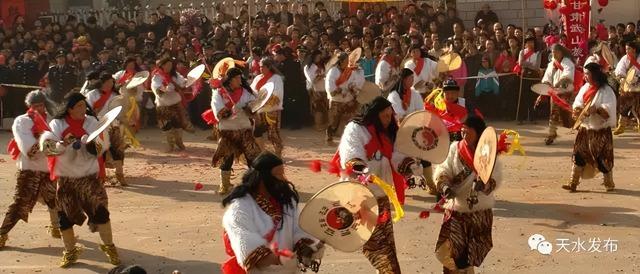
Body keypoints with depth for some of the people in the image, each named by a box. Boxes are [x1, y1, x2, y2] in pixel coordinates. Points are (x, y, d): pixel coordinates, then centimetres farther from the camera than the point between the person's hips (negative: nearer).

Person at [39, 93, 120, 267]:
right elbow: (46, 144, -14)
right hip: (66, 177, 1)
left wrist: (95, 144, -28)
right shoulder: (58, 124, -4)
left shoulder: (92, 122, 0)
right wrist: (63, 144, -32)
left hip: (89, 175, 0)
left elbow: (104, 144, -6)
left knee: (100, 210, -11)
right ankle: (70, 251, 25)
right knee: (65, 216, 7)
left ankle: (109, 247, 6)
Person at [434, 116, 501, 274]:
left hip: (480, 213, -1)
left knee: (465, 258, 9)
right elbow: (442, 170, -6)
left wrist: (483, 184, -36)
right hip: (456, 210, 1)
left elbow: (494, 181, -15)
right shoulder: (455, 148, -2)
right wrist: (444, 185, -26)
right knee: (446, 253, -4)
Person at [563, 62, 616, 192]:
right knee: (579, 154, 1)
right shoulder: (585, 88, 8)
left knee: (602, 157, 1)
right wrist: (577, 110, -13)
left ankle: (609, 183, 19)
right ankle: (573, 183, 3)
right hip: (585, 128, 6)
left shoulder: (606, 91, -11)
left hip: (601, 130, -6)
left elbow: (608, 112, -17)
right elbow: (578, 103, 8)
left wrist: (597, 109, -33)